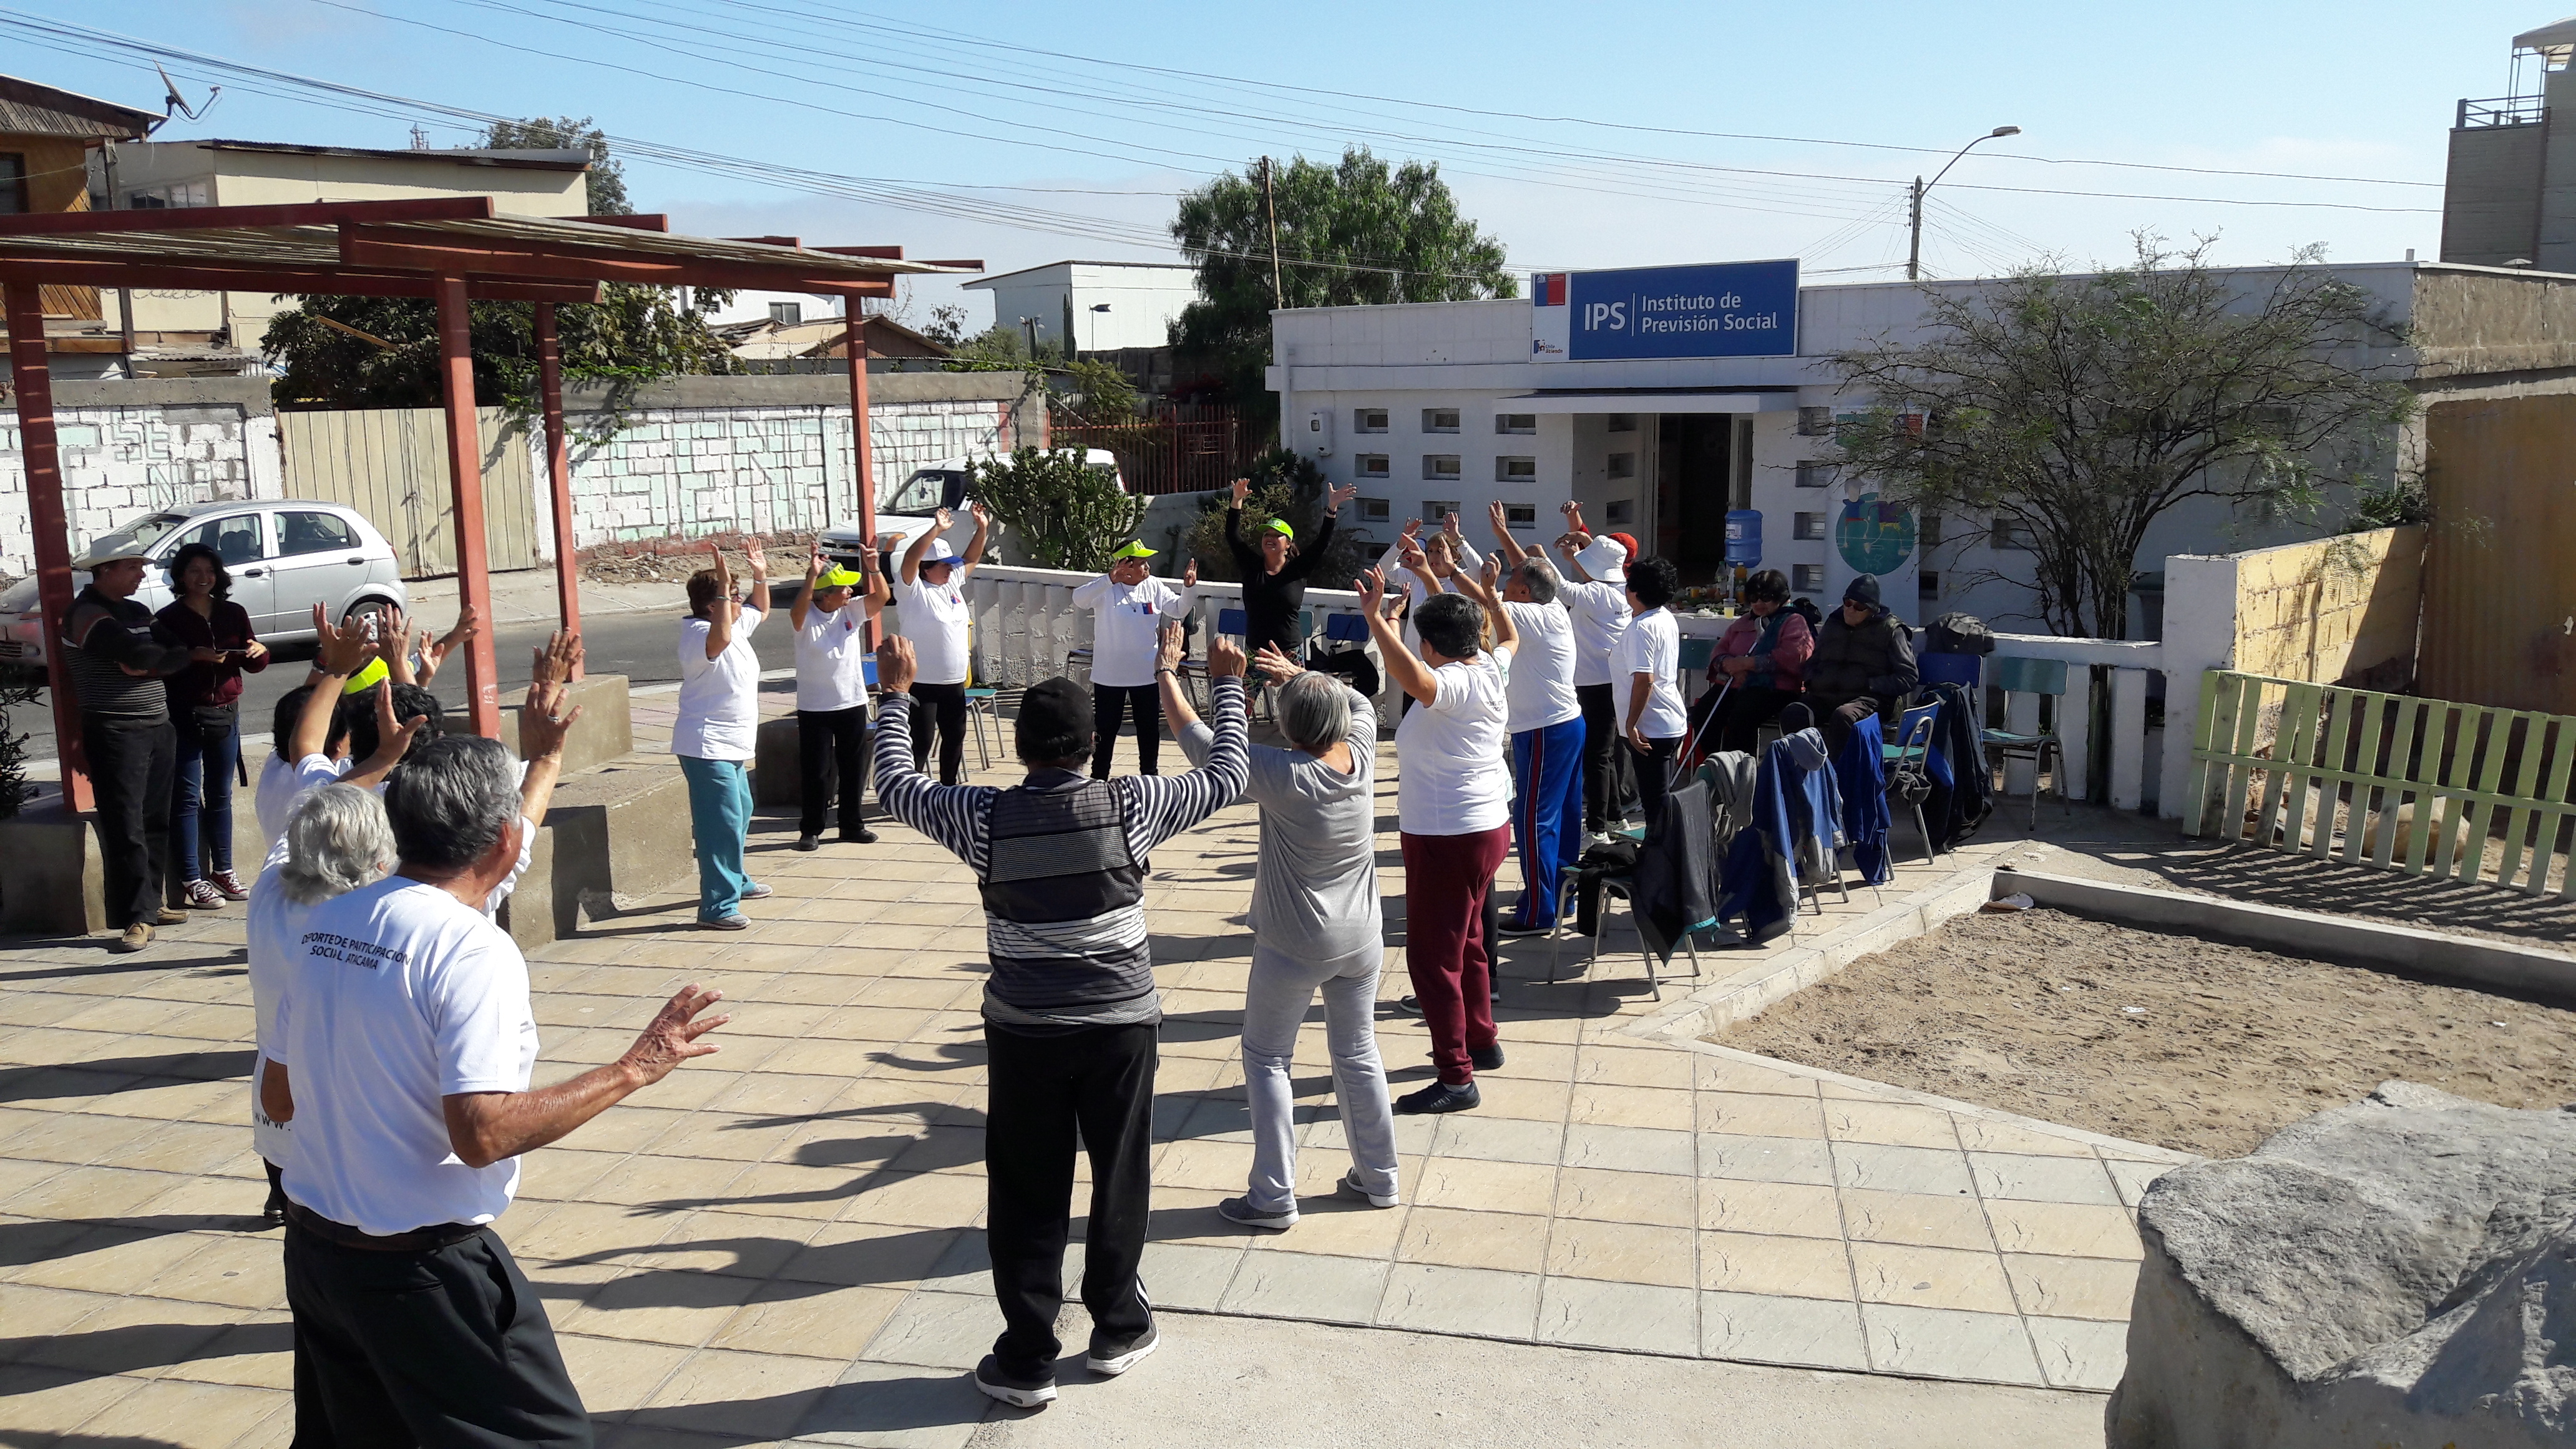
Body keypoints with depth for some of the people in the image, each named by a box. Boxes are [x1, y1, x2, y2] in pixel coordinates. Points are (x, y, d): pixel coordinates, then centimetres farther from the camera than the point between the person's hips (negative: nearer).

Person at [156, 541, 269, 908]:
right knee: (187, 798, -2)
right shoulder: (168, 618, -4)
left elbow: (252, 665, 12)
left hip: (226, 713, 4)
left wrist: (259, 651, -10)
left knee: (220, 794, 12)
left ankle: (223, 871, 21)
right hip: (184, 716, -4)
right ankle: (192, 881, 1)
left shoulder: (234, 614, 9)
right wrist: (193, 660, -26)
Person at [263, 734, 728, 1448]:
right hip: (422, 1269, -8)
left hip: (312, 1248, 8)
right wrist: (631, 1070, -21)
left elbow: (277, 1099, 11)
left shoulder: (325, 923, 2)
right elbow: (483, 1134, -28)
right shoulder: (472, 948, -21)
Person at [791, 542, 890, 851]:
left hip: (853, 704, 4)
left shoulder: (852, 612, 1)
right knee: (816, 771, 1)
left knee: (854, 768, 11)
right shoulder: (805, 618, -11)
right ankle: (811, 830, 13)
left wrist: (873, 568, -27)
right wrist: (812, 576, -44)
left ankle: (853, 825, 23)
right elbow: (798, 610, -34)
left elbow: (882, 597, -10)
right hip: (814, 708, -4)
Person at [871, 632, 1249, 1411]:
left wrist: (896, 694, 19)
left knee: (1028, 1196, 10)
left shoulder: (984, 817, -11)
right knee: (1120, 1180, 16)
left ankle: (1026, 1358, 17)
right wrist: (1227, 685, 15)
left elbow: (896, 785, 7)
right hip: (1121, 1024, 0)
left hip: (1023, 1031, 0)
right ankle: (1117, 1328, 30)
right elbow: (1225, 776, 3)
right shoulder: (1130, 805, -11)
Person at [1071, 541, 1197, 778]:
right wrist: (1109, 580, -45)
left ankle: (1149, 773, 31)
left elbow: (1180, 610, 6)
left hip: (1146, 674, 4)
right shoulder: (1106, 589, -14)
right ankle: (1099, 778, 21)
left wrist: (1189, 588, -15)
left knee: (1149, 728, 14)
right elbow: (1079, 600, -31)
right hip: (1109, 675, -4)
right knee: (1106, 729, 8)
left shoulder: (1154, 587, 0)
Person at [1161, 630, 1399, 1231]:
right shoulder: (1361, 755, -9)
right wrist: (1300, 674, 14)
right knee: (1358, 1054, 19)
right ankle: (1379, 1179, 31)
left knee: (1266, 1059, 10)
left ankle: (1274, 1198, 11)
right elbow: (1361, 703, 15)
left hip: (1294, 948, -6)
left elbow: (1198, 739, -15)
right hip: (1361, 940, 6)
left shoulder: (1282, 776, -23)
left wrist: (1167, 672, -3)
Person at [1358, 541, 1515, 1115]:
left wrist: (1374, 614, -42)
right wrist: (1444, 578, 26)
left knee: (1433, 955, -4)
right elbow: (1507, 630, 25)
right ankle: (1482, 1041, 39)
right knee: (1466, 940, 25)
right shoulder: (1489, 670, 3)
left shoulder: (1450, 684, -21)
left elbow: (1412, 677, -46)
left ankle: (1456, 1078, 0)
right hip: (1488, 826, 10)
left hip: (1449, 838, -10)